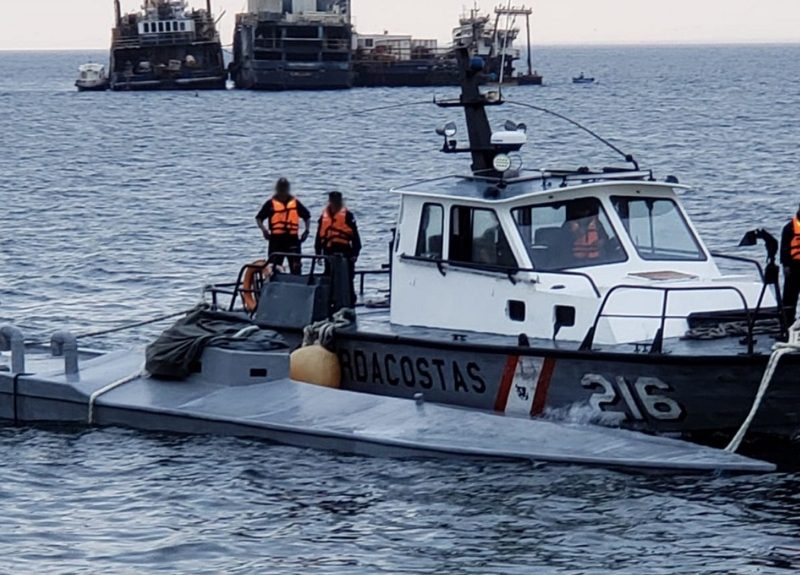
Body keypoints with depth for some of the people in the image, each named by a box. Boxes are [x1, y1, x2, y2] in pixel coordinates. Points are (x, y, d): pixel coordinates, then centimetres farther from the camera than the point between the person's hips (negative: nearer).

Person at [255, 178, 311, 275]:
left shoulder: (295, 203, 7)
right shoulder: (271, 203, 1)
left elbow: (307, 216, 17)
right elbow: (259, 218, 2)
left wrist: (307, 230, 5)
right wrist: (264, 229, -14)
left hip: (293, 239, 1)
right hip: (276, 239, -1)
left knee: (296, 268, 0)